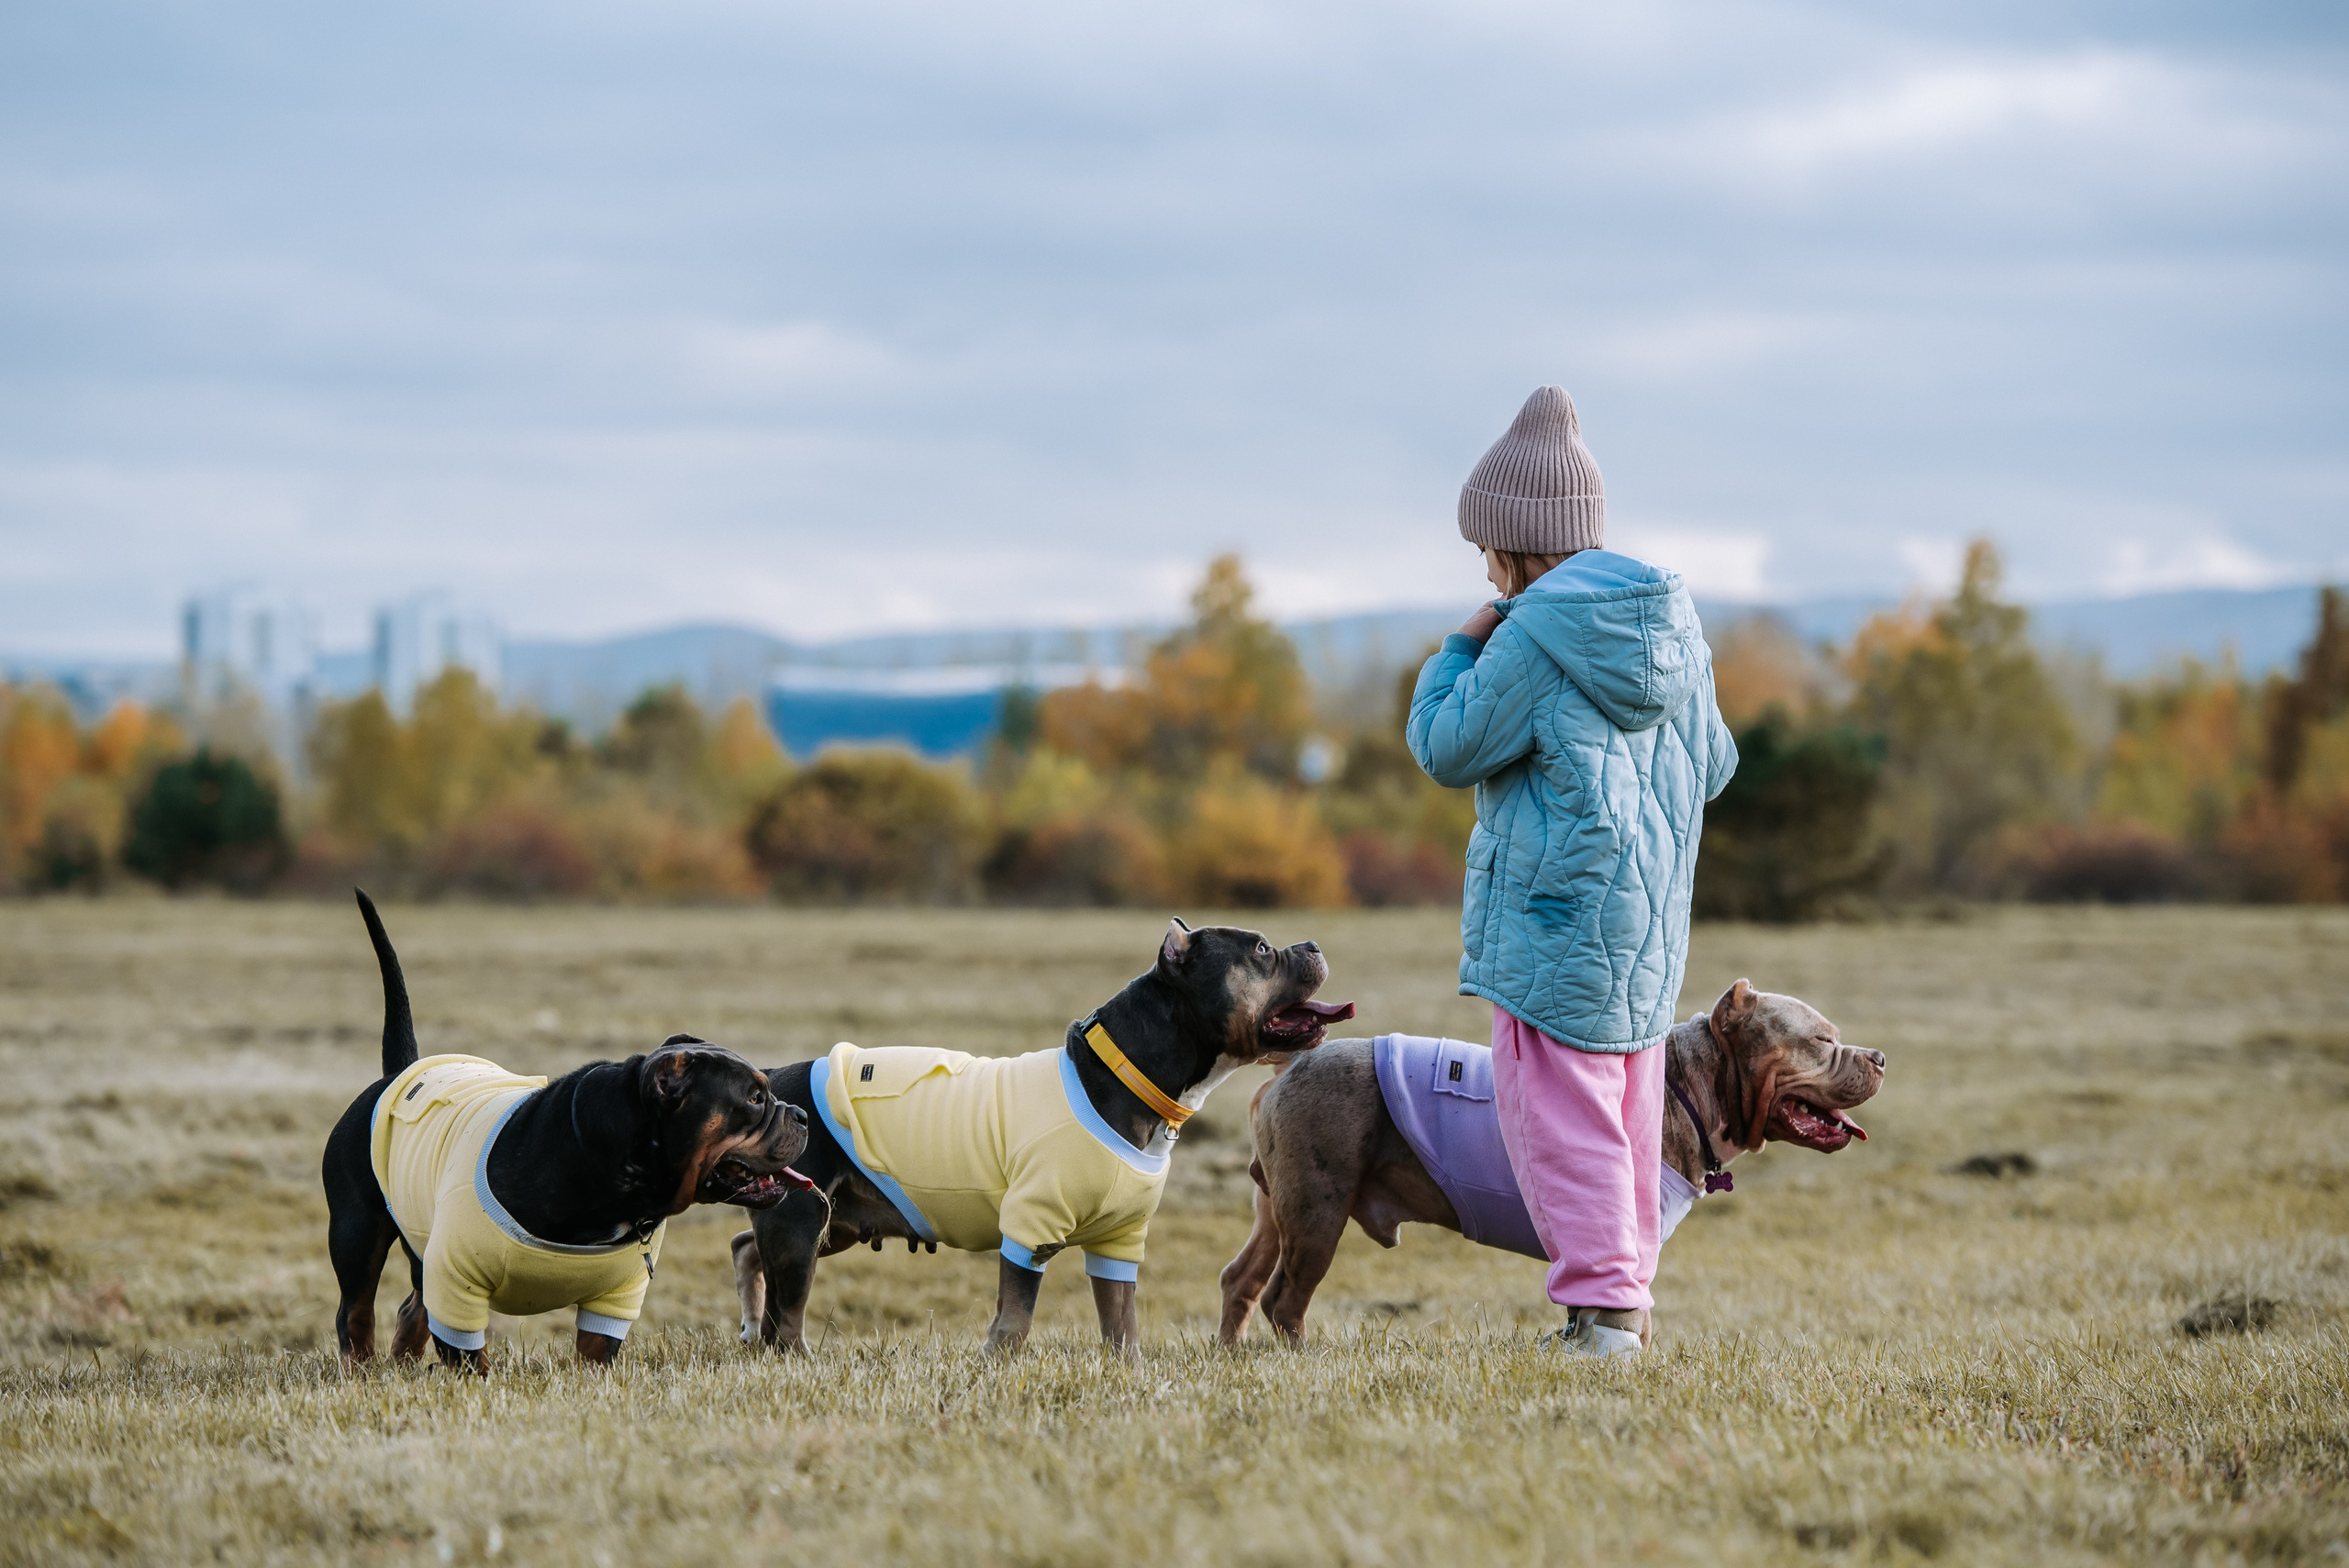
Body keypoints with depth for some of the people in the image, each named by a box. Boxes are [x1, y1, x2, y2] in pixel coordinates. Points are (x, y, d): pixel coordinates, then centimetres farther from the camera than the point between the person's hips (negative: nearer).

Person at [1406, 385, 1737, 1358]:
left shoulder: (1533, 640, -16)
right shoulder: (1674, 626, 7)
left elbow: (1445, 748, -8)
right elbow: (1712, 765, 15)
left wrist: (1461, 649, 4)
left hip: (1556, 917, -8)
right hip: (1648, 925, 8)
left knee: (1559, 1113, -4)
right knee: (1628, 1115, 14)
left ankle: (1600, 1303, -7)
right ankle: (1625, 1298, 18)